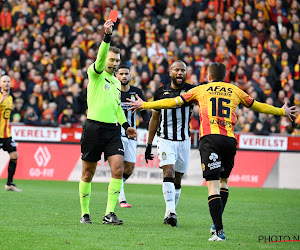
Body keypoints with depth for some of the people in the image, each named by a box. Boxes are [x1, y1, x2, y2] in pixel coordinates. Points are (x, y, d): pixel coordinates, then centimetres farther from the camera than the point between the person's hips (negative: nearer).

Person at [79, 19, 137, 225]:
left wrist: (126, 125, 24)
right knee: (88, 173, 3)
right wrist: (107, 36, -35)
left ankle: (109, 214, -10)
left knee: (118, 169, -11)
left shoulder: (116, 82, 19)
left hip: (112, 129, 5)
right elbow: (100, 57, -21)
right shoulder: (95, 74, -1)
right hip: (94, 128, -5)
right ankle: (85, 213, 16)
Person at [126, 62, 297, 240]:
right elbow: (257, 106, 30)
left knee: (213, 186, -7)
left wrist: (144, 105, 24)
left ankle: (219, 231, -17)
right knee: (224, 181, 23)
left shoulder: (201, 90, 14)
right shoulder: (235, 91, 19)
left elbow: (173, 102, 15)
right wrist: (282, 111, 47)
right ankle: (217, 223, 17)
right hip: (230, 139, 2)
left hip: (209, 137, -2)